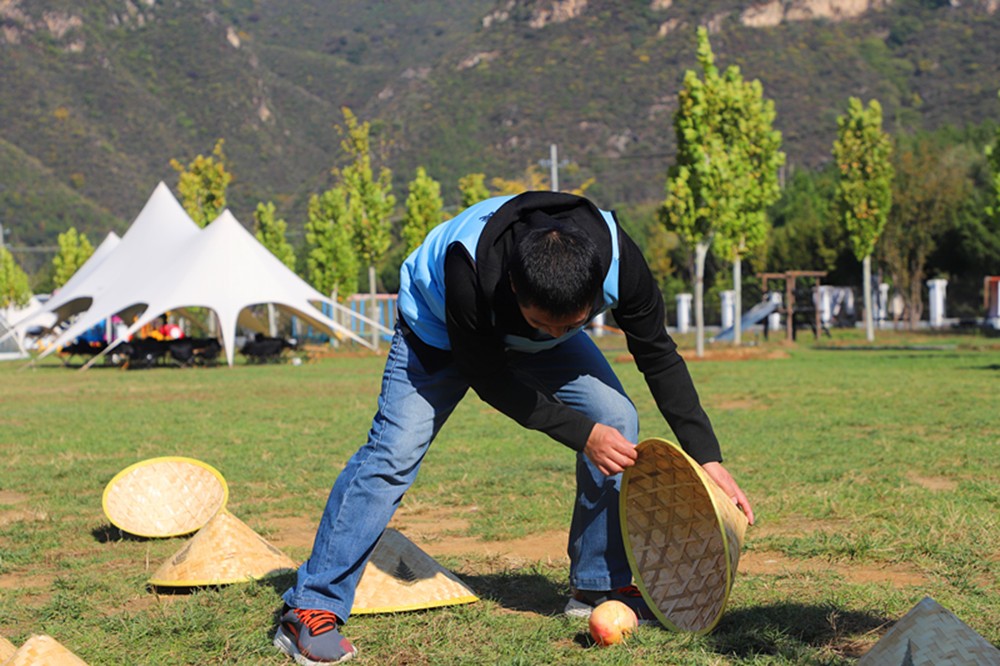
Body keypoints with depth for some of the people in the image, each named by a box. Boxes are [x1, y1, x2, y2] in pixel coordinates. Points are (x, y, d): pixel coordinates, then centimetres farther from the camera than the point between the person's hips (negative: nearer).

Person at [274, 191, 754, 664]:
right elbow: (487, 376, -29)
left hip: (529, 339, 4)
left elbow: (659, 356, -17)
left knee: (617, 420, -10)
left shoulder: (619, 260, -35)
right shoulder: (468, 267, -45)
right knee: (394, 451, -20)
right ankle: (310, 609, -15)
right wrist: (582, 434, -31)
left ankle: (600, 587, 5)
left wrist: (706, 456, -19)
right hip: (439, 327, -4)